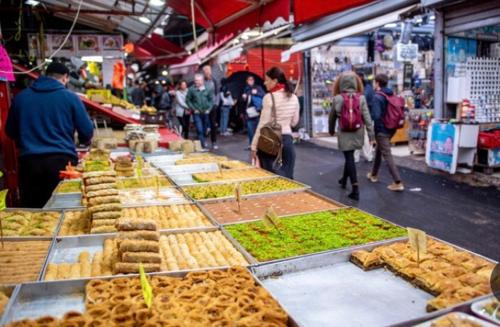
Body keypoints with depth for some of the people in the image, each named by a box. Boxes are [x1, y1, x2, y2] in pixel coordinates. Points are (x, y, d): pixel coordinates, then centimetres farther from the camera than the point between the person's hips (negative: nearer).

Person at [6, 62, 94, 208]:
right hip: (62, 159, -3)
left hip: (29, 161, 3)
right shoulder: (70, 97, -1)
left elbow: (10, 132, 20)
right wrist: (82, 140, 25)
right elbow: (87, 133, 2)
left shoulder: (21, 97, 10)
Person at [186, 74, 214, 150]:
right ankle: (203, 146, -8)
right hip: (197, 113, -3)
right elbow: (188, 100, 0)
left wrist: (209, 109, -4)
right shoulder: (191, 89, -6)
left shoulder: (207, 89, 0)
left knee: (204, 130, 11)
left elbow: (211, 99, 6)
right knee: (199, 130, -10)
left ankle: (202, 142, 29)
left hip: (206, 113, 3)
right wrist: (193, 109, -7)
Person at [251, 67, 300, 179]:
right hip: (287, 140, 6)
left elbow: (263, 124, -12)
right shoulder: (294, 98, 7)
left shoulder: (269, 97, -11)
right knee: (287, 177, 10)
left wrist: (254, 146, -7)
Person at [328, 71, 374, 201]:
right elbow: (367, 117, -6)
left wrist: (331, 130, 22)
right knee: (349, 156, 22)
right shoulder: (361, 98, -3)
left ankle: (355, 189, -6)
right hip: (357, 132, 3)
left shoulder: (337, 98, -6)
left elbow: (332, 117, 5)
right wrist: (371, 135, -2)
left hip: (344, 133, -3)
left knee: (349, 158, -1)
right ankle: (344, 179, 41)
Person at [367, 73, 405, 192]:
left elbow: (376, 116, -25)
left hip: (382, 130, -8)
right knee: (378, 151, 24)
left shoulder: (377, 97, -17)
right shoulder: (392, 95, 7)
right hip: (391, 129, 9)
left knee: (387, 155, -7)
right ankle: (373, 175, 38)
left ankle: (398, 183, -9)